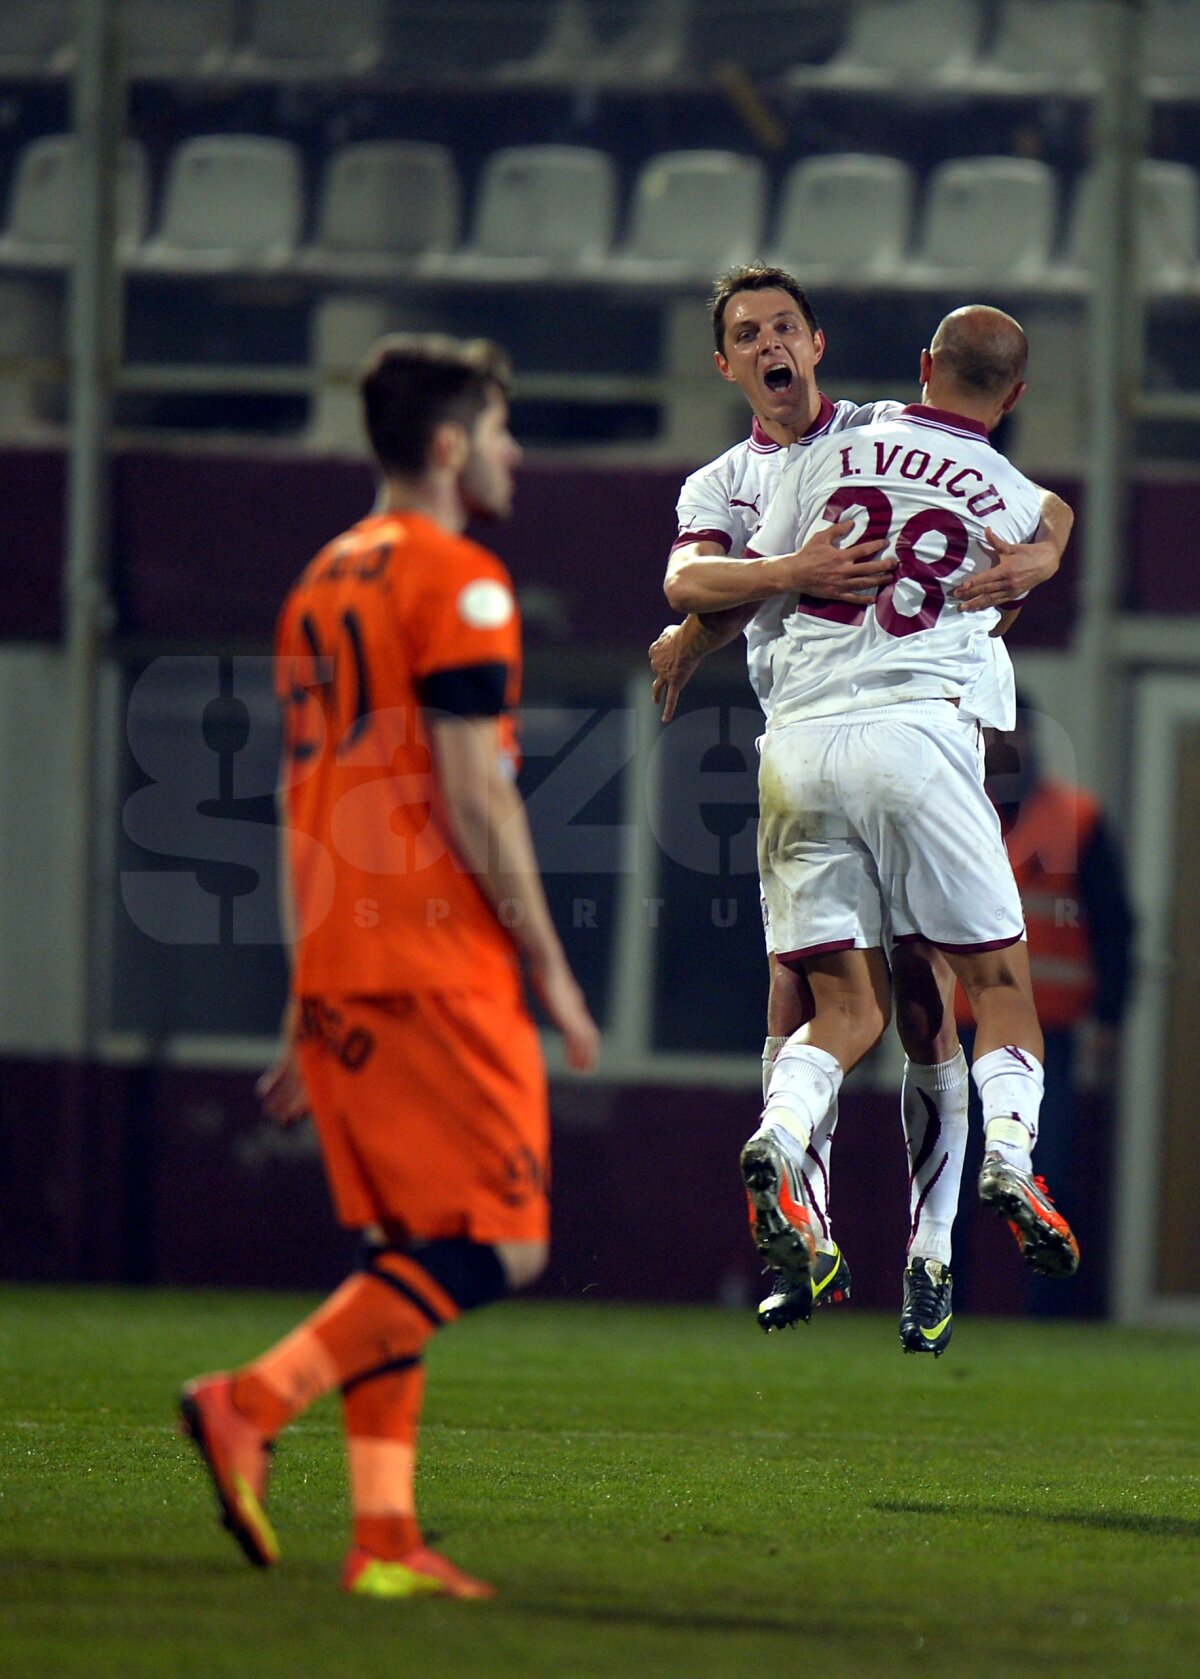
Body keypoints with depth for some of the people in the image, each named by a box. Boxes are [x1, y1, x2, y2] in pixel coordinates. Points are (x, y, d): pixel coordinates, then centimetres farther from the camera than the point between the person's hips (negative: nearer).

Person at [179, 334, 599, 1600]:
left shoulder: (321, 585, 18)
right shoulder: (457, 586, -8)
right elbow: (473, 797, -14)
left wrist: (306, 1015, 22)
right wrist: (549, 966, -8)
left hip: (334, 968, 9)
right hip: (437, 963, -9)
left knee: (398, 1253, 11)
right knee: (498, 1245, -7)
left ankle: (383, 1535, 3)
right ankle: (252, 1405, -19)